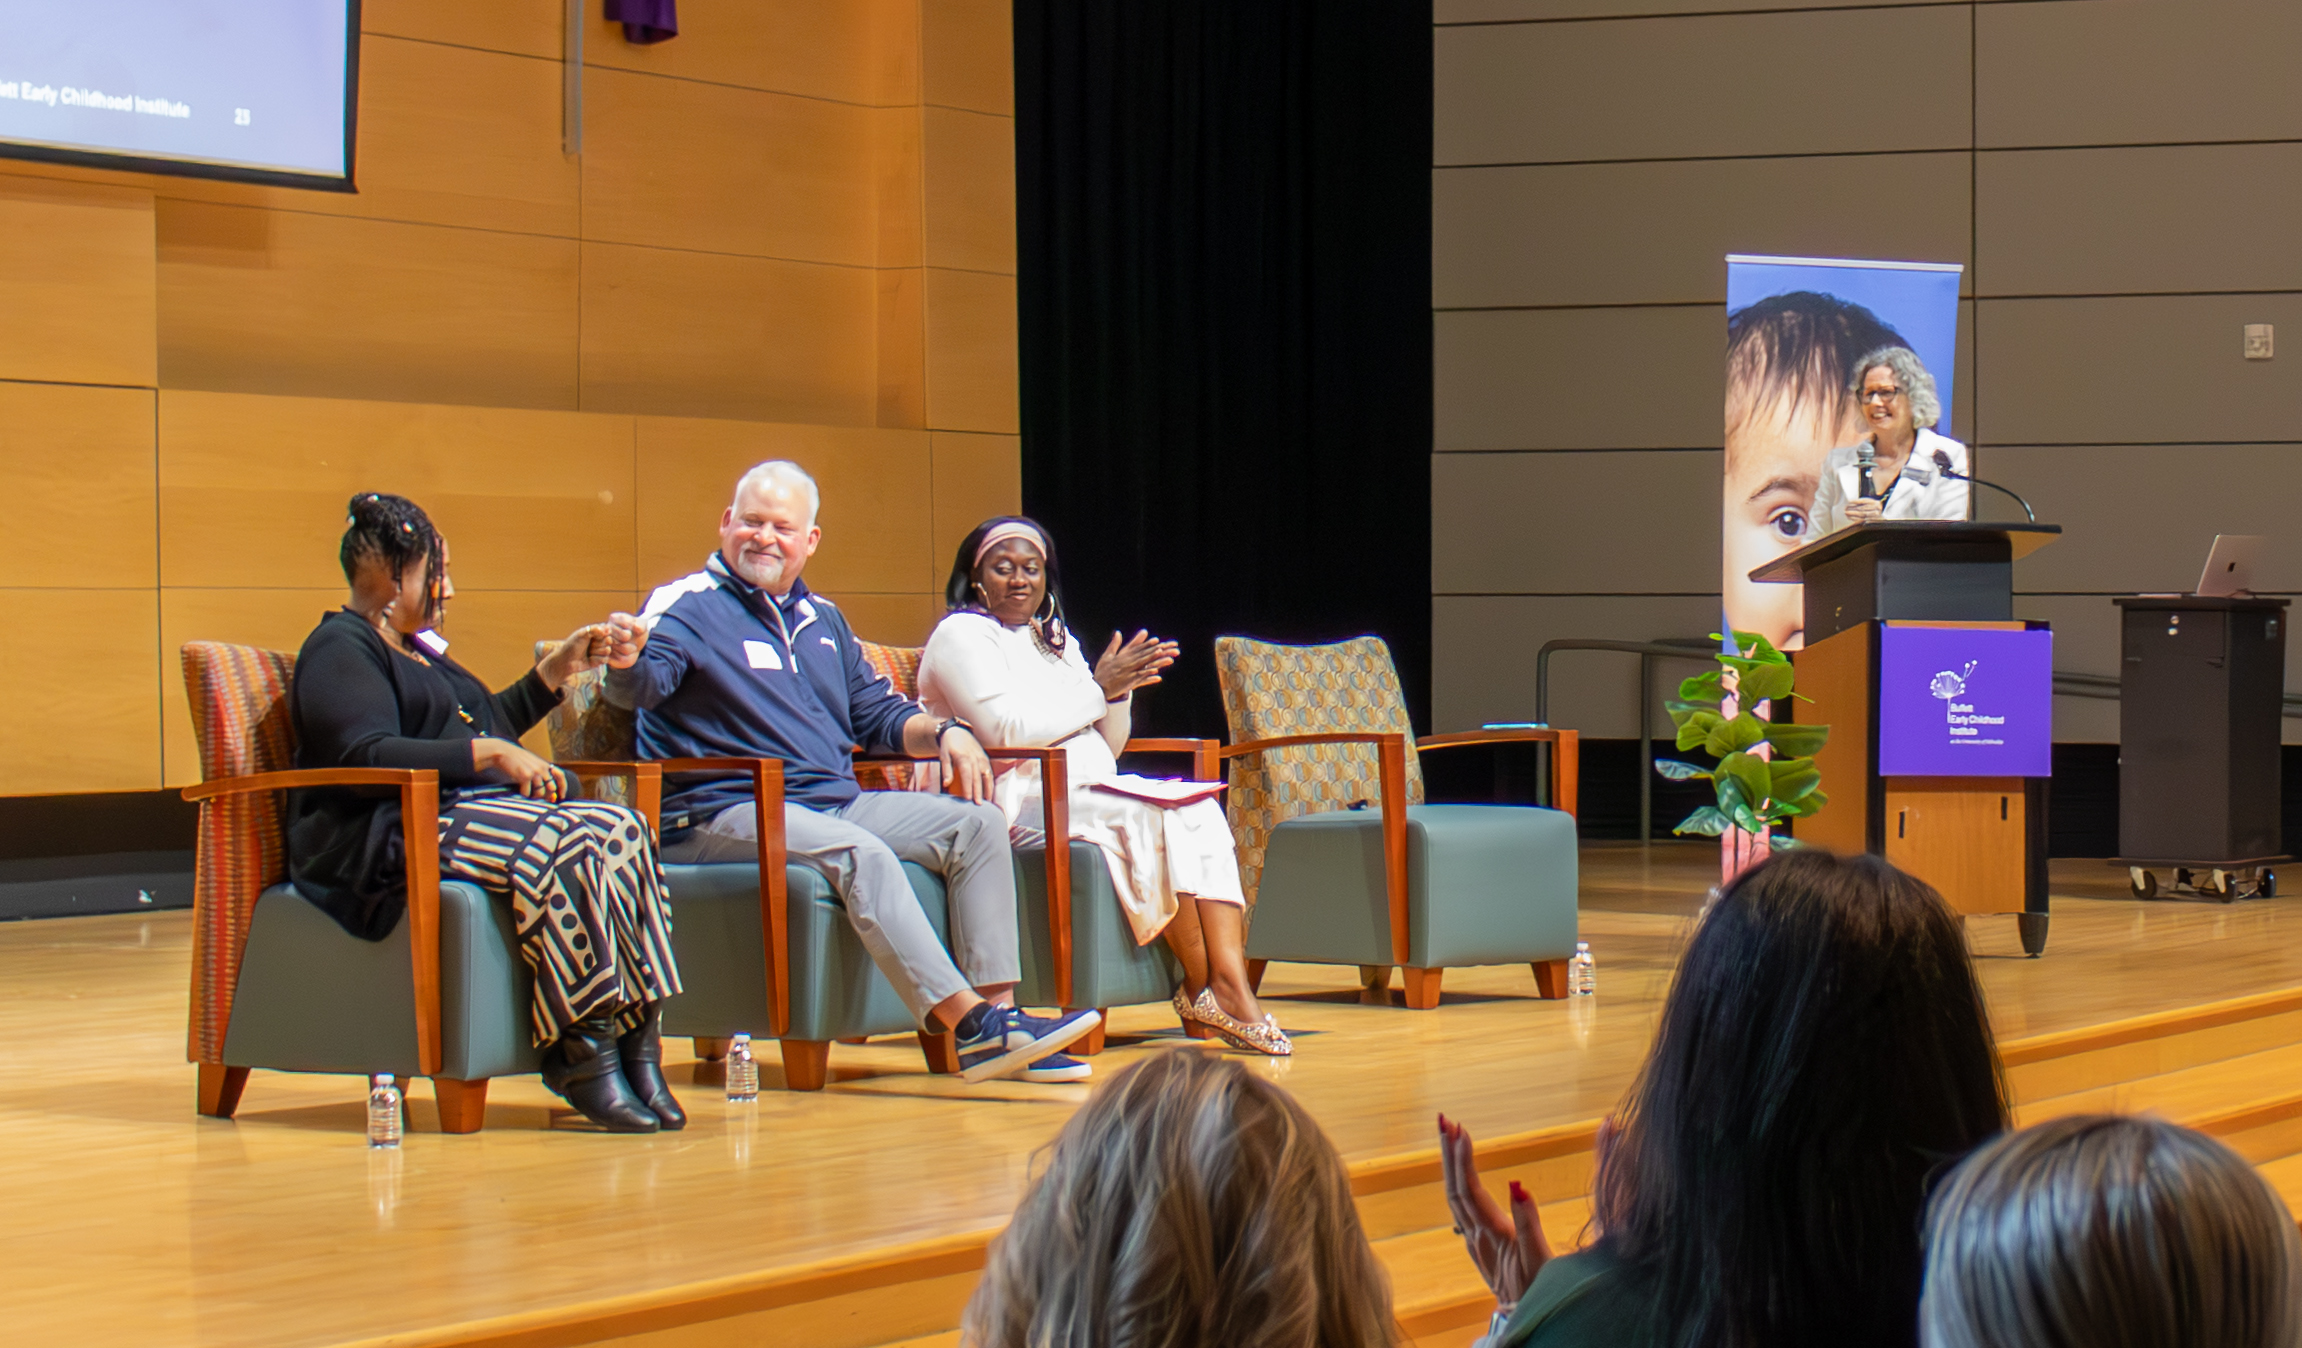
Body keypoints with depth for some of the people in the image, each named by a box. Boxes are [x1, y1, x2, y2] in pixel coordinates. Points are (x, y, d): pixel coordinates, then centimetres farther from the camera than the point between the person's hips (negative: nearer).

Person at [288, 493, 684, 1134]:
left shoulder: (417, 648, 30)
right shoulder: (339, 649, -1)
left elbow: (487, 724, 44)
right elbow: (366, 757, -17)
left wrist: (557, 669, 39)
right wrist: (491, 754, -18)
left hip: (478, 810, 9)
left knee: (621, 831, -19)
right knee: (566, 845, -33)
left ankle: (636, 1043, -28)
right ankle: (580, 1052, -30)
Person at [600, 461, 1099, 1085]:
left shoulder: (823, 619, 21)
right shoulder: (686, 606, -1)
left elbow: (877, 713, 26)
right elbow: (644, 685, -20)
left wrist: (943, 732, 6)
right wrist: (626, 660, -45)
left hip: (838, 802, 8)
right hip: (724, 815, -8)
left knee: (977, 823, -8)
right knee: (859, 853, -34)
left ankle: (997, 1008, -16)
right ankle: (966, 1022, -38)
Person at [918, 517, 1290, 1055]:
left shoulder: (1055, 641, 24)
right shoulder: (963, 635, -1)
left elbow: (1104, 749, 22)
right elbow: (1009, 731, -16)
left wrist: (1121, 692, 2)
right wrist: (1097, 688, -8)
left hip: (1085, 797, 8)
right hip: (1016, 804, -8)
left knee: (1201, 810, -17)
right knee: (1157, 818, -26)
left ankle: (1231, 981, -30)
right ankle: (1203, 989, -19)